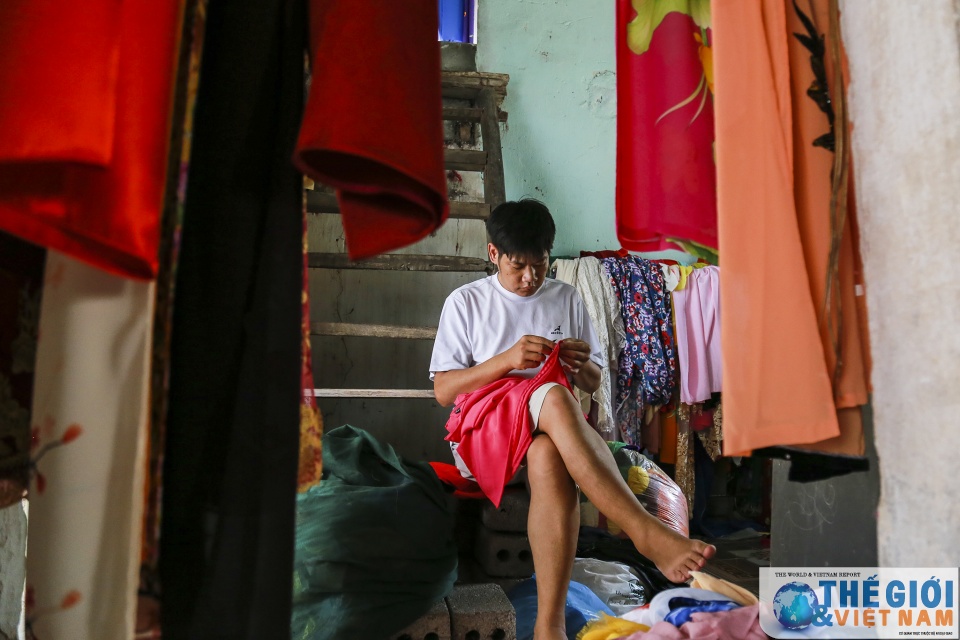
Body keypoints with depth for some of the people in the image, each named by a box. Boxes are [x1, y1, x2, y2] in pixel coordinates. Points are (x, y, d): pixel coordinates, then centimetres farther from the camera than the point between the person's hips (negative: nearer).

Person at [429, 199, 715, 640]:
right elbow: (443, 390, -1)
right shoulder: (465, 302, 7)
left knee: (548, 457, -39)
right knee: (554, 397, -37)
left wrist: (582, 365, -8)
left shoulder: (566, 298, 14)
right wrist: (507, 360, -15)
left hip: (548, 435, 2)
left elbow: (593, 385, 18)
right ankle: (646, 532, -44)